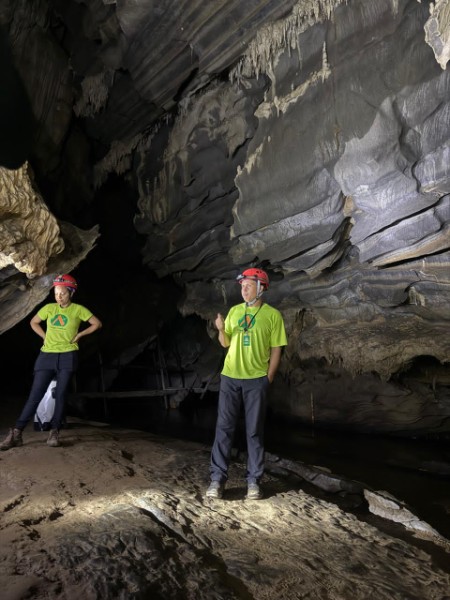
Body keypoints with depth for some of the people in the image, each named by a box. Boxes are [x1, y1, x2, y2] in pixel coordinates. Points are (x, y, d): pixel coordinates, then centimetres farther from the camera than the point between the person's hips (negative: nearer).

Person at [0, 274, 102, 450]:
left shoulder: (78, 309, -2)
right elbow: (33, 322, 20)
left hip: (68, 356, -2)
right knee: (35, 394, -2)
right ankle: (16, 433, -1)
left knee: (60, 394, 0)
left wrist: (79, 335, -3)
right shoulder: (49, 308, 6)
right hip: (47, 356, 2)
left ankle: (54, 433, 7)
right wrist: (45, 336, 7)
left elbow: (97, 324, 2)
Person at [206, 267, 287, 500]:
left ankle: (254, 481, 18)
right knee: (224, 428, 5)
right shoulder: (234, 311, 8)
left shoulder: (273, 315, -3)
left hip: (256, 379, -3)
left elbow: (276, 350, -2)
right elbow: (226, 343, 11)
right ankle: (218, 478, 15)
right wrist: (221, 329, -9)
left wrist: (268, 379, -5)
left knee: (254, 431, 6)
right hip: (230, 376, 3)